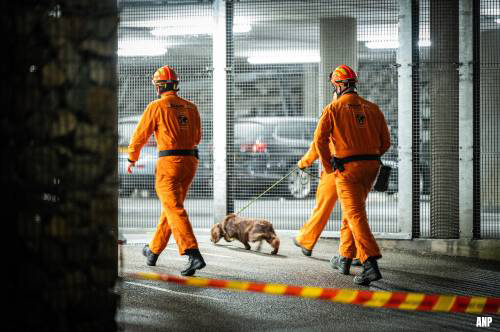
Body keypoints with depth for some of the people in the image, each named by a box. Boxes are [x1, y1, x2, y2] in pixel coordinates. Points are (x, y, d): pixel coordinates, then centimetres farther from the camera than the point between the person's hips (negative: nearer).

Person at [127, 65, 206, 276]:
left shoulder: (156, 107, -4)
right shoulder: (191, 108, 12)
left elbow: (140, 135, 3)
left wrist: (132, 158, 19)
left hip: (169, 162, -7)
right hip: (190, 161, 7)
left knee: (175, 210, -12)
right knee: (170, 206, 19)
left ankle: (193, 255, -28)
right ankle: (153, 251, 34)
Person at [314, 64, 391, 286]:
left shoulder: (333, 108, -5)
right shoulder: (372, 108, 9)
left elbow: (320, 139, -11)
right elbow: (385, 142, 9)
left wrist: (328, 167, 1)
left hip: (347, 168, -6)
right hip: (371, 166, 6)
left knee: (356, 215, -10)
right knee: (351, 211, 22)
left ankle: (371, 265, -24)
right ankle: (345, 259, 32)